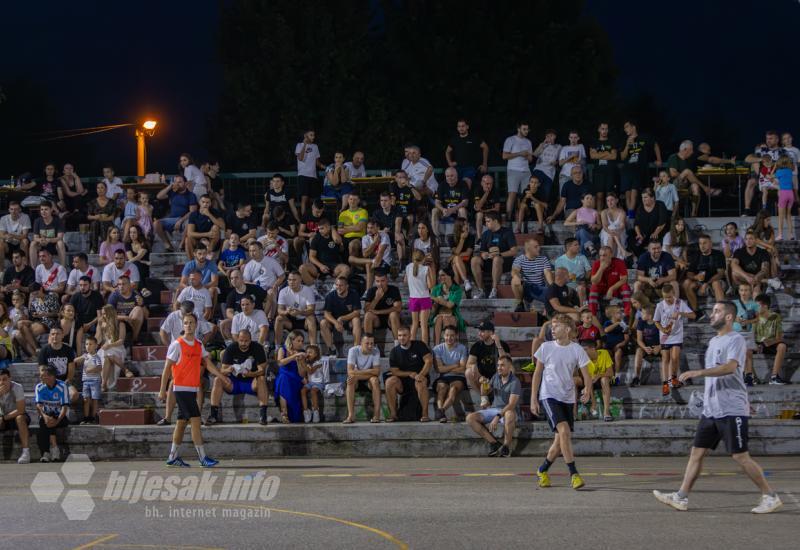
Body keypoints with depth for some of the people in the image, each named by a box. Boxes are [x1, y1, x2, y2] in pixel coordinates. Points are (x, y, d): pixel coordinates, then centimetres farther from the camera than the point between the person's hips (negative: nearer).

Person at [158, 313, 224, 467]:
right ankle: (203, 458, -14)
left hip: (193, 389, 7)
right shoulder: (177, 345, -7)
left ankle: (173, 457, 19)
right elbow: (167, 368, -7)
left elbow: (208, 364, 8)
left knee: (182, 422, 12)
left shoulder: (199, 345, 12)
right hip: (181, 389, -7)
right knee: (195, 420, -12)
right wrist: (162, 390, -10)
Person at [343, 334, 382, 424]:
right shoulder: (353, 351, -15)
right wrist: (369, 371, -27)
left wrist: (358, 373, -27)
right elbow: (350, 372, -25)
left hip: (369, 381, 0)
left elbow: (377, 372, -22)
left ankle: (376, 415, -33)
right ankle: (351, 416, -36)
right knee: (350, 380, -33)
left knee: (374, 380, -33)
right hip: (357, 380, 0)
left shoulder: (375, 352, -13)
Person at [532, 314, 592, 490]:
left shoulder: (577, 350, 0)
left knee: (560, 440, 6)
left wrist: (587, 390, -23)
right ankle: (573, 474, -20)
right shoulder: (546, 347, 0)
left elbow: (586, 375, -1)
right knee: (564, 431, -21)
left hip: (568, 398, 3)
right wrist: (533, 399, 1)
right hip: (549, 396, -3)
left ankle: (543, 470, 29)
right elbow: (537, 373, 5)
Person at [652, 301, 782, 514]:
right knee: (697, 452, 5)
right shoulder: (713, 341, 17)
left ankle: (770, 497, 4)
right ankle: (681, 497, 7)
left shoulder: (735, 340, -11)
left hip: (732, 409, -8)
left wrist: (699, 372, -34)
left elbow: (730, 367, -28)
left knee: (740, 456, -6)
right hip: (711, 409, 8)